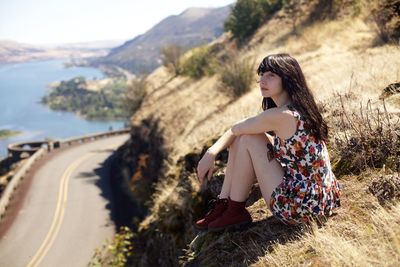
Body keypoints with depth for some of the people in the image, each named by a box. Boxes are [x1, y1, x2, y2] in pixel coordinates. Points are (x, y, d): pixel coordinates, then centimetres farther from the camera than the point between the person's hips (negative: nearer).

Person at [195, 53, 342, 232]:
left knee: (248, 139, -8)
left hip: (300, 207, -9)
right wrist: (212, 153, 2)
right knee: (241, 137, 8)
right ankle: (222, 205, 14)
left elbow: (236, 130, -8)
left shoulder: (281, 116, -21)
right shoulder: (299, 109, 7)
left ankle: (235, 212, 5)